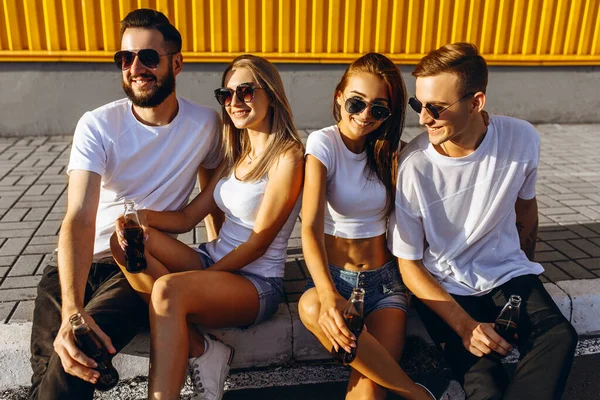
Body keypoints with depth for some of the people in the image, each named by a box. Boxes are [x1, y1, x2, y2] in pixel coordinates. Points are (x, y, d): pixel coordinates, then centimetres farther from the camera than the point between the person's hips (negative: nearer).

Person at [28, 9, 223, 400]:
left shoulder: (205, 124, -4)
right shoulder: (97, 125, -9)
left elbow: (211, 187, 16)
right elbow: (80, 218, -21)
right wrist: (72, 310, -35)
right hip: (80, 262, 1)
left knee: (68, 367, -24)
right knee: (49, 365, -18)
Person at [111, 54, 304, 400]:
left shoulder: (287, 157, -12)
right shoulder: (238, 154, 13)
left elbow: (258, 243, -13)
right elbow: (188, 217, 7)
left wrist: (200, 279, -11)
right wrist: (142, 215, -12)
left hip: (257, 284, -8)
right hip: (214, 262, 8)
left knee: (169, 289, -34)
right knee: (127, 241, -15)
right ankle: (203, 351, -13)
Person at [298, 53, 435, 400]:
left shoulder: (393, 152, 4)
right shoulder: (324, 143, -8)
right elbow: (311, 228, -20)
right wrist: (328, 295, -37)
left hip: (384, 279, 2)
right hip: (334, 276, -1)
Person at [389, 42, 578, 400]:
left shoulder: (523, 139, -10)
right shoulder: (412, 166, -20)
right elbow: (409, 263, -11)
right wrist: (464, 325, -20)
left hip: (507, 273, 4)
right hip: (444, 287, -3)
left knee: (559, 338, -25)